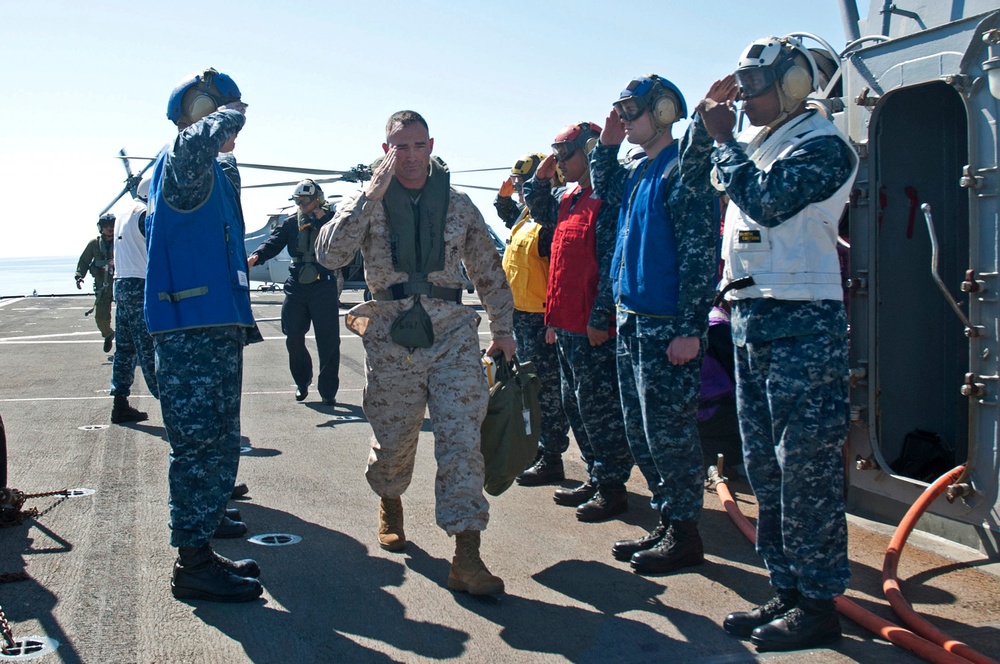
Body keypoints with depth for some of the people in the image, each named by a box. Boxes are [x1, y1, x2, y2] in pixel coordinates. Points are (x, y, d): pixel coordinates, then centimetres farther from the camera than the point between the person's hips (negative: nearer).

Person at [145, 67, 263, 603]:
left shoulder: (215, 172, 21)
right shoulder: (179, 164, -11)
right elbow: (193, 146, -36)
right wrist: (228, 116, -21)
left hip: (217, 327, 10)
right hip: (190, 328, -10)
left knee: (216, 442, 14)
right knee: (199, 442, -6)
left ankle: (206, 520, 24)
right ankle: (193, 563, 0)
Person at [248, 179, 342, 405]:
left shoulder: (332, 219, 2)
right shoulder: (291, 222, 9)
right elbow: (273, 242, -4)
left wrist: (321, 219, -14)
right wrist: (256, 256, -22)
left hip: (324, 286, -3)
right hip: (296, 286, 3)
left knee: (328, 340, -2)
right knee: (294, 338, 6)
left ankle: (328, 390, 8)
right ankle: (302, 382, 26)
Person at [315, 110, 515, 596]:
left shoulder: (458, 205, 10)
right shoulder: (367, 203, 4)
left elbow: (489, 271, 17)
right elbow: (330, 255, -12)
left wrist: (502, 329, 13)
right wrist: (371, 196, -16)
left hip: (453, 333, 1)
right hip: (391, 337, 0)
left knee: (462, 441, -9)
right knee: (393, 439, 10)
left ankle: (466, 558, -8)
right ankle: (390, 505, 43)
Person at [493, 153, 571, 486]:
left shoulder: (551, 224, -20)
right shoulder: (525, 217, 11)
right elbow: (508, 213, 35)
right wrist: (504, 195, 18)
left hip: (540, 319, -11)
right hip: (521, 315, 11)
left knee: (546, 388, -3)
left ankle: (551, 459, 6)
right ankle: (537, 446, 33)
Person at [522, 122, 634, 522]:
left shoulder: (608, 204, -14)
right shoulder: (569, 201, 14)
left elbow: (612, 265, -20)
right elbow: (539, 211, 33)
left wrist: (599, 318, -23)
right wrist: (541, 177, 16)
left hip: (593, 328, -10)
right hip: (566, 325, 10)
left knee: (598, 408, -3)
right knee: (575, 404, 15)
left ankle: (612, 487, 7)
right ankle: (595, 478, 25)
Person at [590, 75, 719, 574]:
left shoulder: (684, 168, -13)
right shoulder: (637, 171, 14)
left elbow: (699, 253, -18)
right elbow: (603, 190, 36)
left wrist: (690, 328, -22)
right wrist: (607, 144, 18)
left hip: (666, 324, -9)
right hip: (631, 319, 9)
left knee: (668, 430, -3)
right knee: (640, 432, 14)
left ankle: (684, 534, 9)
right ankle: (666, 521, 25)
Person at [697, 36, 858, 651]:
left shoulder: (824, 145, -7)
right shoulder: (754, 144, 17)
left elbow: (768, 200, -20)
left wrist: (724, 138, -10)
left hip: (802, 323, -9)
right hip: (751, 318, 9)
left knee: (807, 467, -4)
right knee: (764, 466, 12)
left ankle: (819, 604, 6)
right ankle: (787, 588, 23)